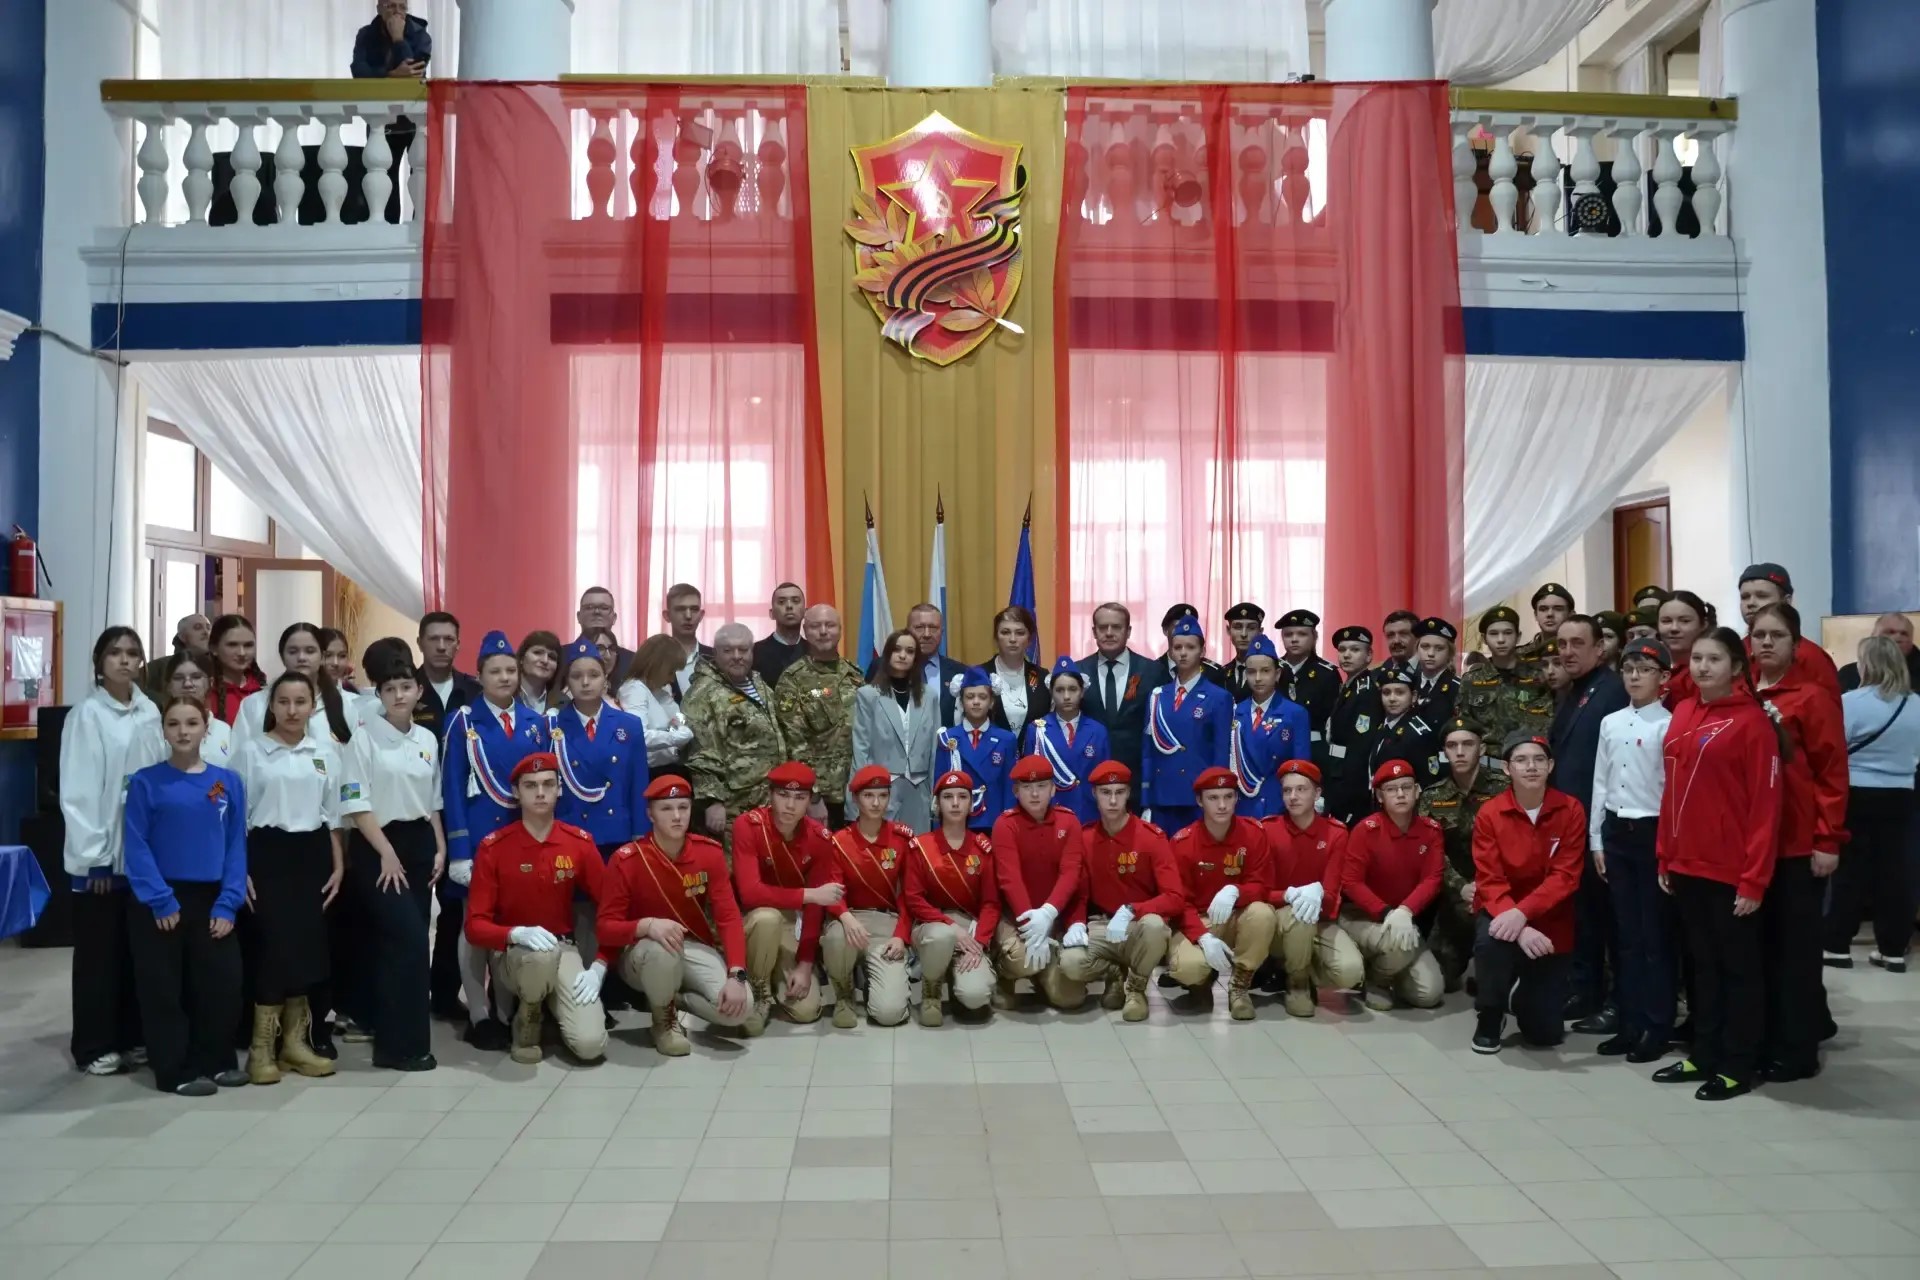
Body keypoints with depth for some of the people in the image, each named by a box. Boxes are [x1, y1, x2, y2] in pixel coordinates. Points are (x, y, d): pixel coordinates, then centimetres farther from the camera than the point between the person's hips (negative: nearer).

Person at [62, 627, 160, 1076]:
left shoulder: (150, 712, 5)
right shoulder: (86, 714, -9)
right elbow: (76, 792, -10)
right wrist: (94, 854, -13)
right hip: (100, 853, -4)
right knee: (99, 951, 4)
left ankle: (131, 1037, 23)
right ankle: (95, 1046, 15)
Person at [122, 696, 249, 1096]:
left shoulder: (229, 782, 2)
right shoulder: (145, 782, -5)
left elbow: (236, 845, 1)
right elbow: (136, 846, -8)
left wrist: (228, 904, -6)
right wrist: (160, 900, -14)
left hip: (211, 900, 3)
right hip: (160, 901, -2)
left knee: (222, 983, 6)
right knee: (164, 988, 4)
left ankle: (215, 1061, 22)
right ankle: (177, 1070, 15)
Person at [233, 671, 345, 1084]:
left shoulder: (327, 751, 8)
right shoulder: (251, 751, -1)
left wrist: (338, 865, 6)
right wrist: (240, 871, -8)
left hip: (312, 853, 3)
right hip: (268, 853, -3)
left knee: (309, 943, 3)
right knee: (274, 942, -8)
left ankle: (295, 1041, 15)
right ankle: (261, 1046, 3)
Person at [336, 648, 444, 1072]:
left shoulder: (428, 739, 9)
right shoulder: (364, 738, -7)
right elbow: (356, 805, -10)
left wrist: (440, 848, 7)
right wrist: (387, 853, -14)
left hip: (419, 844, 6)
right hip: (377, 847, -5)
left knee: (393, 942, 9)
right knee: (408, 940, -13)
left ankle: (389, 1035, 18)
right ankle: (402, 1043, -6)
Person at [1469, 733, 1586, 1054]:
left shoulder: (1571, 810, -9)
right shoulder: (1489, 813, -10)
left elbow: (1565, 876, -14)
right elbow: (1489, 881, -13)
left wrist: (1523, 913, -29)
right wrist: (1519, 927, -30)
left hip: (1549, 922, 1)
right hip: (1503, 912, -1)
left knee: (1545, 1033, -3)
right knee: (1492, 939, -38)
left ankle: (1525, 993, 36)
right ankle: (1490, 1016, -7)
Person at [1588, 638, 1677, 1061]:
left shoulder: (1669, 724, -8)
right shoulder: (1610, 723, 9)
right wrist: (1595, 839, 11)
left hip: (1653, 832, -5)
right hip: (1616, 832, 6)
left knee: (1656, 934, 2)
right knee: (1627, 932, 10)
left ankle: (1658, 1028, 11)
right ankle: (1630, 1023, 17)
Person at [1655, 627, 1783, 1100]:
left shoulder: (1752, 721, -11)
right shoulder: (1682, 714, 9)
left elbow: (1765, 805, -14)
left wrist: (1755, 878, -16)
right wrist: (1664, 857, 11)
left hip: (1731, 870, -6)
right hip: (1687, 866, 6)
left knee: (1738, 967, 7)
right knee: (1703, 964, 16)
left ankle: (1738, 1066, 17)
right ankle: (1704, 1055, 26)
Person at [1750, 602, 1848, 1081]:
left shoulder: (1812, 697, -7)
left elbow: (1833, 773, -9)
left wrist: (1829, 840, -13)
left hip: (1800, 844, -5)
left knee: (1796, 947, 3)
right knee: (1760, 945, 11)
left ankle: (1797, 1051, 12)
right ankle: (1765, 1042, 21)